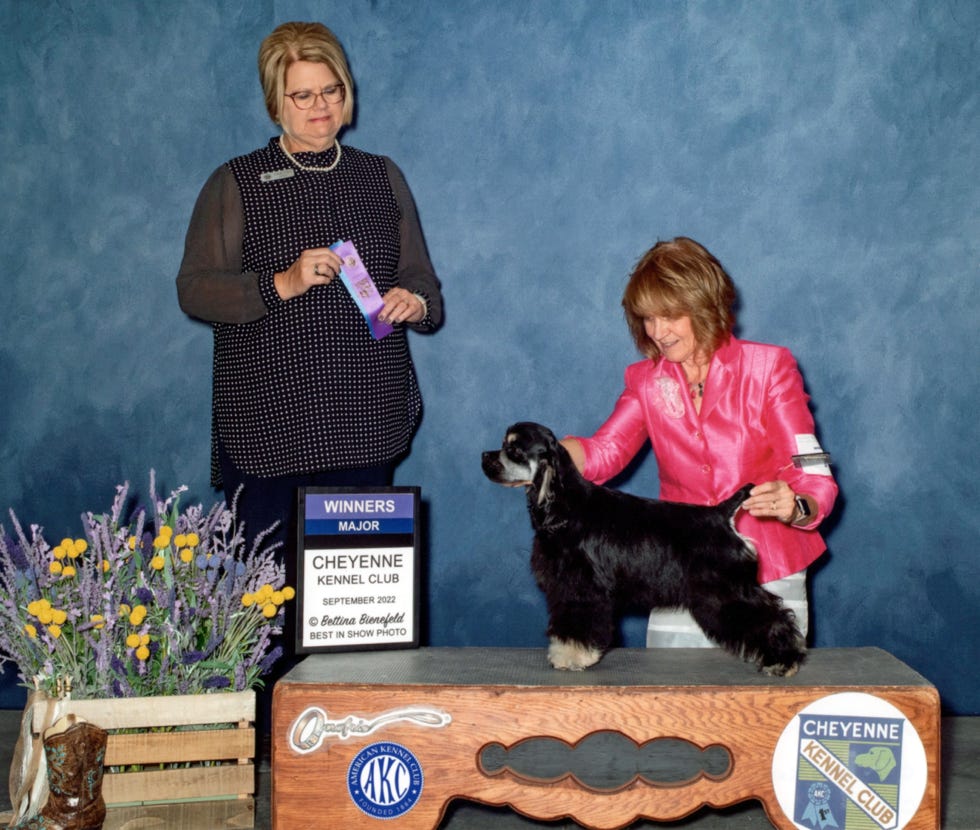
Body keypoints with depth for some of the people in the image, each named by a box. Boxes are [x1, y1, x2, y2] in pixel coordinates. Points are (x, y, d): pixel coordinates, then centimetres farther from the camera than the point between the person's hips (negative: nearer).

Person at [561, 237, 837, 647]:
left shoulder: (768, 367, -3)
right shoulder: (646, 380, 7)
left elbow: (814, 478, -10)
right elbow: (602, 452, -9)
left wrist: (794, 505, -33)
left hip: (767, 572, -2)